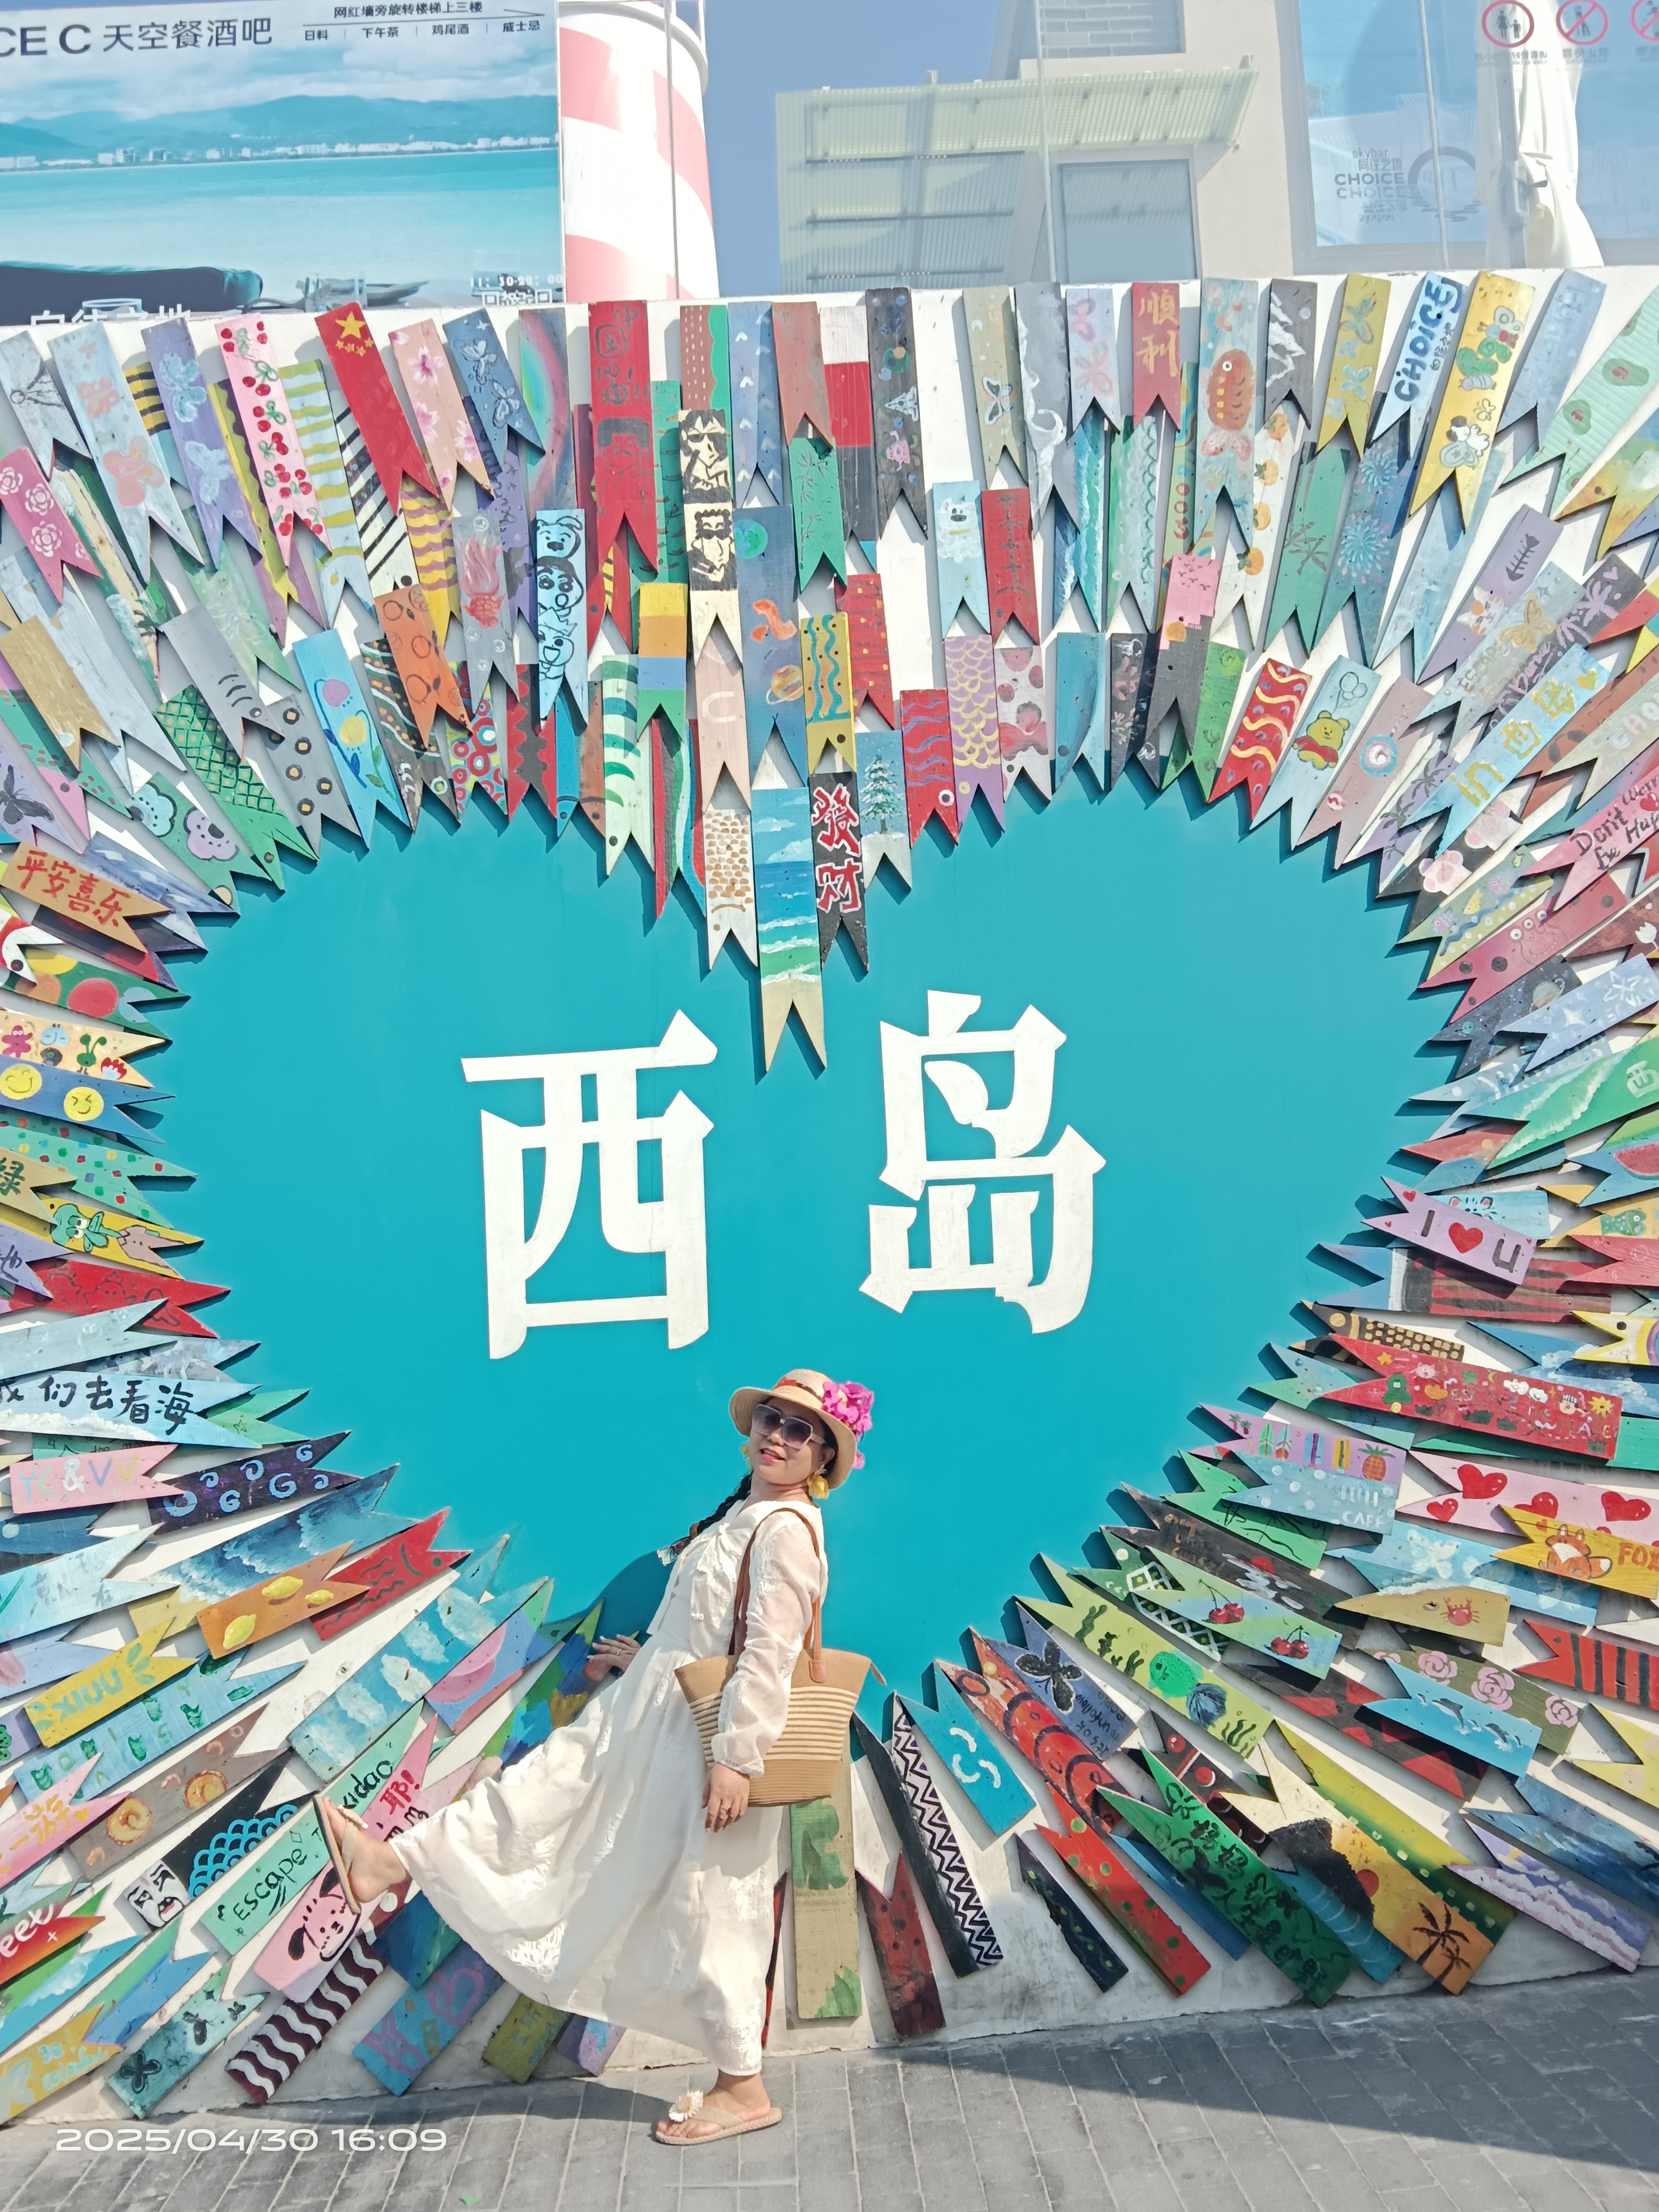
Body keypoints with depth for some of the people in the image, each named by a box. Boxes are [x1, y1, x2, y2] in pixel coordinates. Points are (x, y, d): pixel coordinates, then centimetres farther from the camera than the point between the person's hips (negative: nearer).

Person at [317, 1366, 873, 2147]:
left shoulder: (788, 1530, -19)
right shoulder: (744, 1515, 10)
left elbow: (770, 1654, -25)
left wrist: (736, 1759, -27)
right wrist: (645, 1658, 27)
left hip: (710, 1739, -9)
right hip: (652, 1719, 9)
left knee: (705, 1908, 2)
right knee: (548, 1782, 11)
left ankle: (744, 2090, 17)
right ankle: (392, 1861, 20)